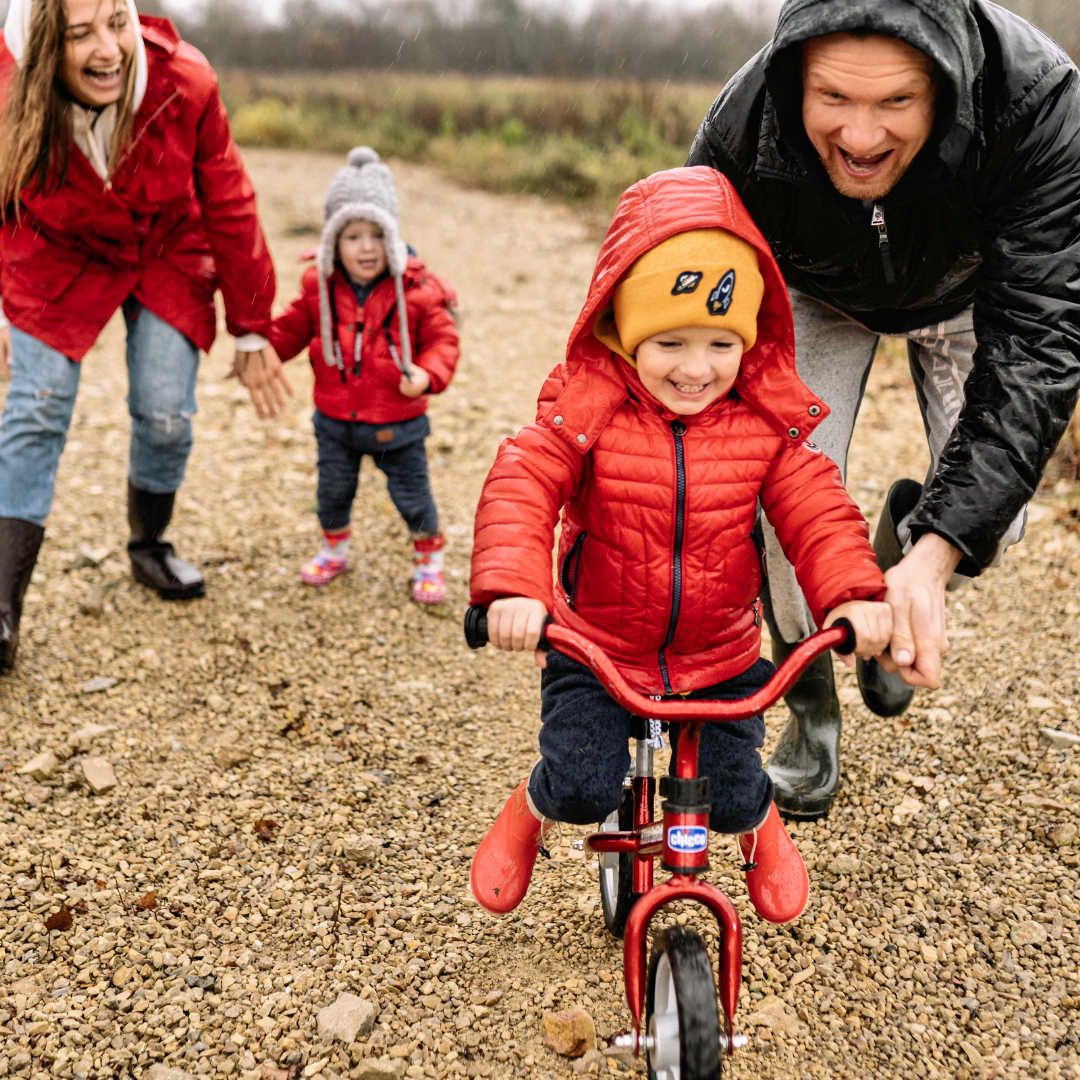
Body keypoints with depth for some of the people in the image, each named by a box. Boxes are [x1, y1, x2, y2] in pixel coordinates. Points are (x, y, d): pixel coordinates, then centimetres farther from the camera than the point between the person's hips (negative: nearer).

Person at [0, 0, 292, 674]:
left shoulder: (185, 82, -28)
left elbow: (229, 207, -14)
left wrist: (251, 326, -7)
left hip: (169, 256, 1)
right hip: (60, 259, 0)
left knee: (166, 414, -6)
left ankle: (150, 547, 25)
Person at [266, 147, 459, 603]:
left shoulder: (417, 289, -14)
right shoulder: (319, 287, -5)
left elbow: (442, 340, -11)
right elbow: (291, 330, 6)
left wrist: (427, 374, -29)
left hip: (397, 423, -3)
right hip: (335, 420, 3)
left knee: (412, 494, 9)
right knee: (333, 490, 19)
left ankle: (429, 559, 30)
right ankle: (333, 549, 44)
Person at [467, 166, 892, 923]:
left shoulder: (766, 422, -8)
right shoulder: (587, 408, -15)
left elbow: (817, 510, -11)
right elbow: (520, 489, -23)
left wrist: (855, 592, -30)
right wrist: (512, 587, -41)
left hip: (721, 656, 2)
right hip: (595, 649, -1)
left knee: (732, 795, 1)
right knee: (583, 786, -14)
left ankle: (762, 828, 41)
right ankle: (530, 811, 25)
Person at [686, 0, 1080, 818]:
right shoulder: (742, 131, -37)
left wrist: (935, 555, -50)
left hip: (967, 289, 0)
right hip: (817, 294, 0)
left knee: (989, 521, -14)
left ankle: (905, 537, 25)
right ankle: (811, 715, 13)